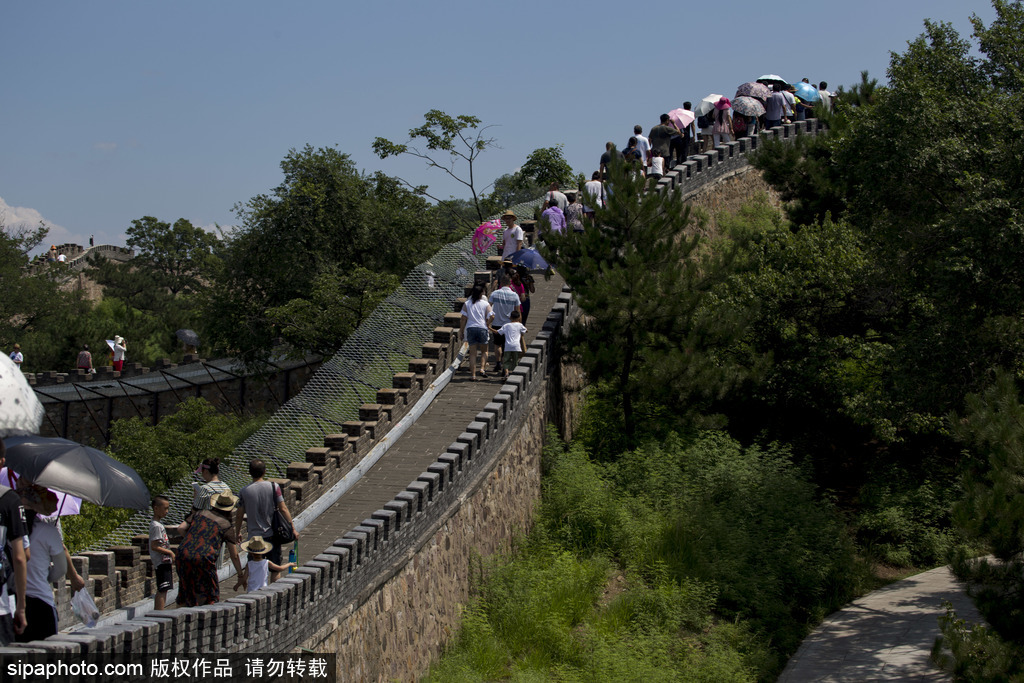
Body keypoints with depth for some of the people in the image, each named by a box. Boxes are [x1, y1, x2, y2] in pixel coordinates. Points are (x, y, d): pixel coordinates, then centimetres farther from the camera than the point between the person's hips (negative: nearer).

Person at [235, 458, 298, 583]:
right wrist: (293, 528, -2)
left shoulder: (244, 491, -4)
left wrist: (237, 532, 16)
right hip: (272, 534, 0)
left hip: (254, 535, 0)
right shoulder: (274, 487, -6)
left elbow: (239, 515, 2)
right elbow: (283, 509, -8)